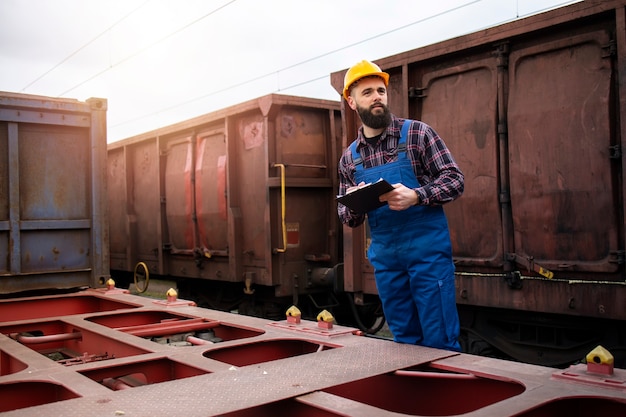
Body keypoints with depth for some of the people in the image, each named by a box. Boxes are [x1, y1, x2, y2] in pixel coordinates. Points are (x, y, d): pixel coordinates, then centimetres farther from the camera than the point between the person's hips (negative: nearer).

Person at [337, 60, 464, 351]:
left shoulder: (416, 133, -2)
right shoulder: (349, 158, 9)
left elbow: (455, 180, -5)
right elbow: (349, 218, 14)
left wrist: (415, 196, -22)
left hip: (427, 249, -4)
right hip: (384, 257, 4)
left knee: (440, 341, 0)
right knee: (405, 340, 13)